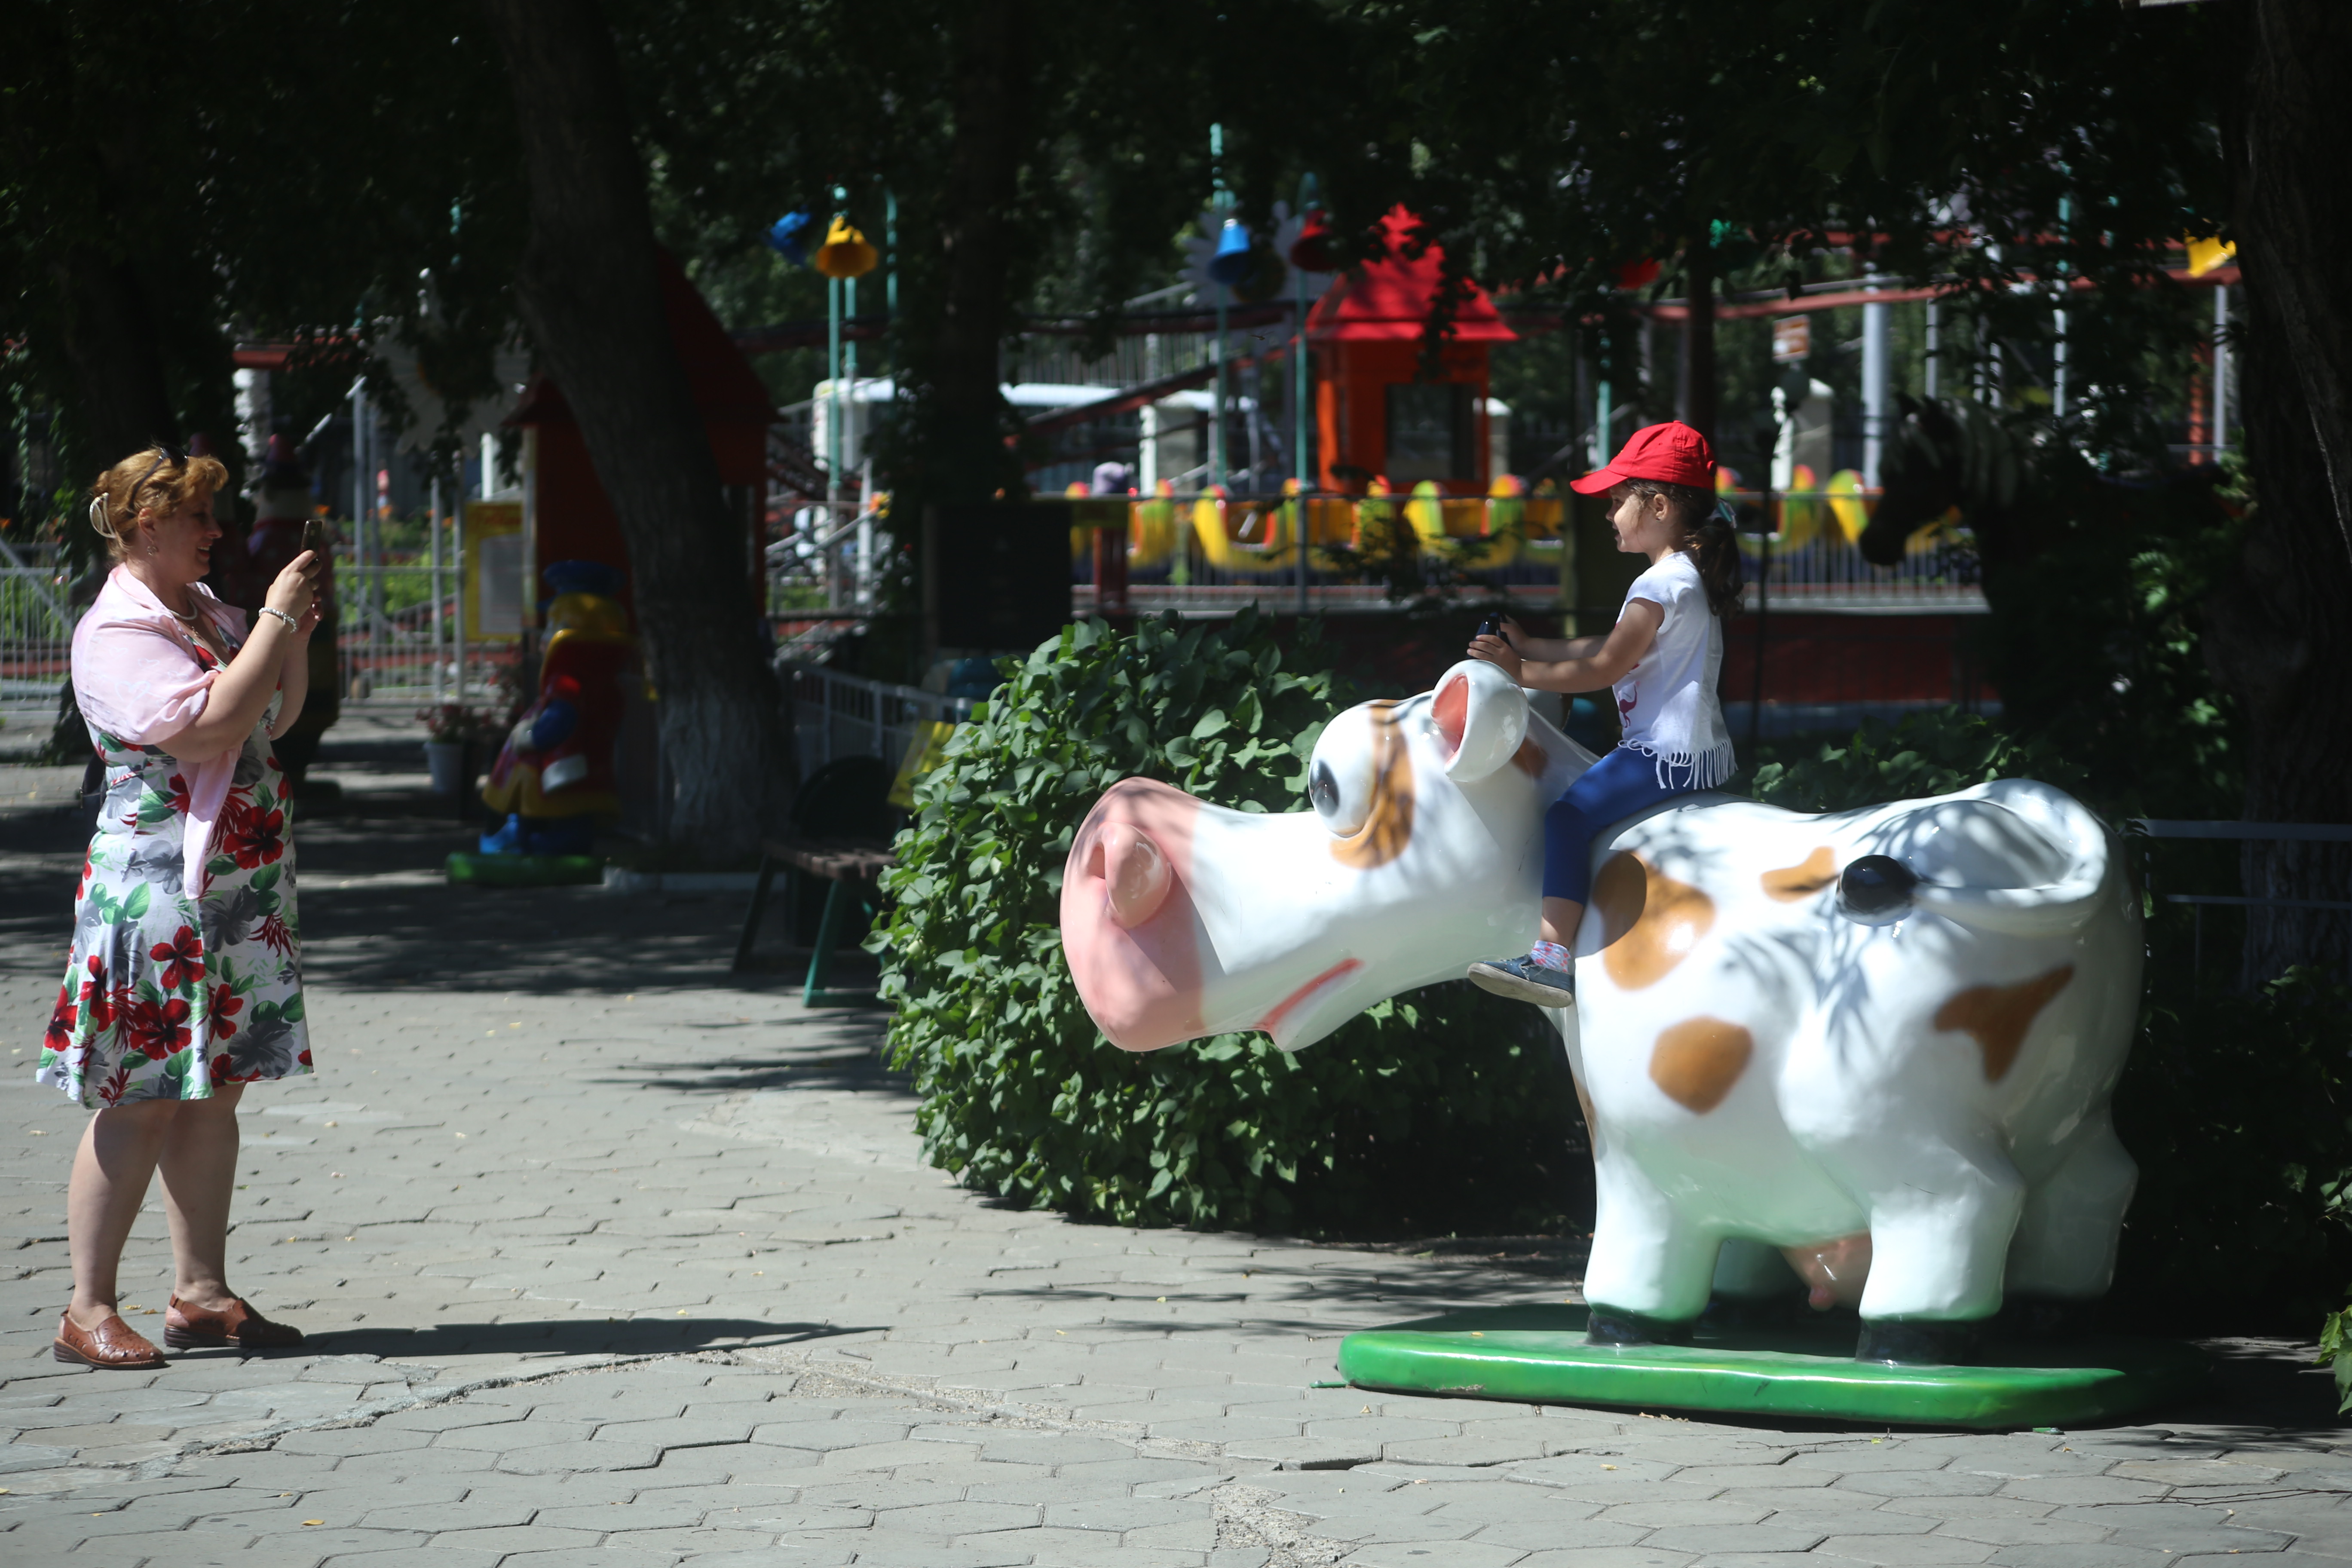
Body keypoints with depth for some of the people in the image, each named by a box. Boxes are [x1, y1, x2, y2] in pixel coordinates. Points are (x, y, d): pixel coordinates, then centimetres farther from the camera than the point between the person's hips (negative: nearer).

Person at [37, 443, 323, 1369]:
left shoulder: (205, 614, 14)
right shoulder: (117, 631, -13)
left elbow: (278, 717, 24)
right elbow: (203, 728, -25)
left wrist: (296, 637, 7)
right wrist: (276, 621, -19)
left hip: (238, 889, 9)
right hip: (158, 886, -9)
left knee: (214, 1089, 9)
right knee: (142, 1100, -7)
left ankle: (200, 1293, 14)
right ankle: (89, 1310, -3)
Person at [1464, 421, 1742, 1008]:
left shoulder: (1660, 586, -16)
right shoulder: (1693, 577, 17)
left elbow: (1605, 668, -17)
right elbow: (1615, 649, 21)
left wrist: (1522, 671, -9)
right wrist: (1533, 647, 21)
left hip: (1667, 755, -11)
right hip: (1704, 750, 11)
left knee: (1571, 816, -18)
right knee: (1584, 809, 25)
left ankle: (1554, 956, -28)